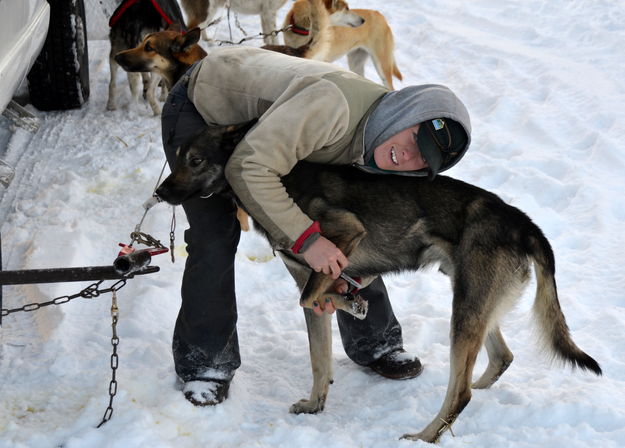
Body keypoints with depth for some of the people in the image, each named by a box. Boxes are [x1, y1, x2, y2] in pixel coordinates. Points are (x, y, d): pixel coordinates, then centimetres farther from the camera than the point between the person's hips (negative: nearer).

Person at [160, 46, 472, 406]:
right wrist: (307, 238, -43)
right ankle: (206, 362, 1)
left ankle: (375, 342, 18)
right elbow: (248, 169, -44)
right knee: (215, 237, -18)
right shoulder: (334, 105, -42)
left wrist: (323, 274, -25)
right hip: (199, 109, -7)